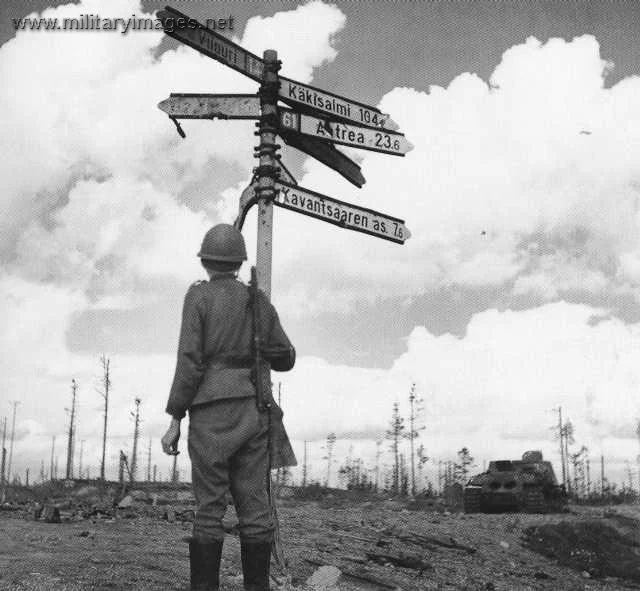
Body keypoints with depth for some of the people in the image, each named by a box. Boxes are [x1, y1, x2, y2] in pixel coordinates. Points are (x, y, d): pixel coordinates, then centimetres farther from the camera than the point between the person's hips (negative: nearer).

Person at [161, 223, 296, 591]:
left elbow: (189, 361, -9)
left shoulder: (199, 296, -1)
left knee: (209, 508, -2)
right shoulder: (259, 301, 12)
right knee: (254, 506, 3)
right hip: (254, 411, 4)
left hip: (213, 411, -4)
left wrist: (174, 421, -6)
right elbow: (286, 359, 15)